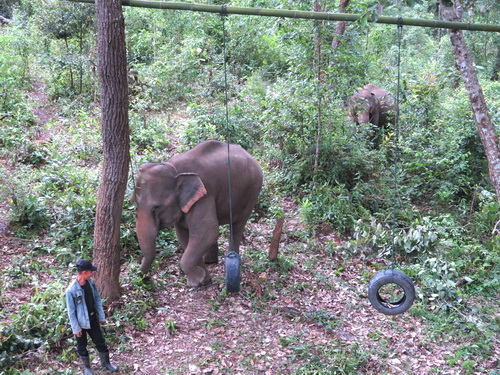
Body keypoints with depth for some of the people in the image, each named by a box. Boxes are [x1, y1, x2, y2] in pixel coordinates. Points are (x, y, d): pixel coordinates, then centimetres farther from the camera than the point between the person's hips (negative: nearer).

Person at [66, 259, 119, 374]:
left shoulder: (90, 282, -9)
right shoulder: (71, 290, -27)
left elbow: (97, 299, 3)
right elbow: (71, 311, -18)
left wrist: (101, 316, 6)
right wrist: (76, 328, -12)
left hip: (92, 319, 5)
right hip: (80, 322, -5)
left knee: (100, 342, 16)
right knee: (82, 346, 16)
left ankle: (105, 362, 39)